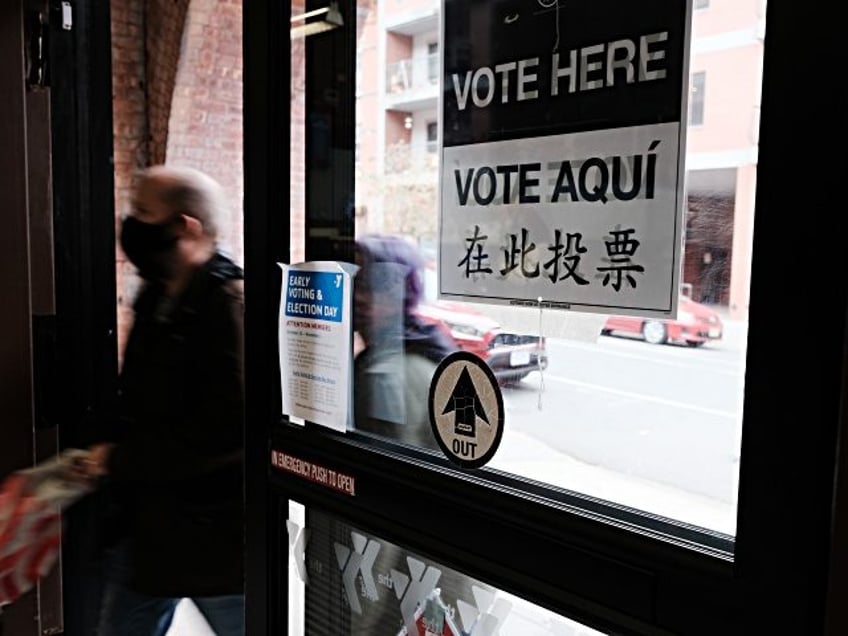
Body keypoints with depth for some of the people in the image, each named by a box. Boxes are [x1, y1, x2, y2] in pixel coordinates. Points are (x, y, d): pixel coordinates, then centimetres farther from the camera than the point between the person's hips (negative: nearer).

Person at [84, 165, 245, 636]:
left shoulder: (228, 303, -21)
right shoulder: (156, 296, 7)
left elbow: (225, 429, -26)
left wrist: (120, 461, -17)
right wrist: (110, 449, 2)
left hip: (213, 531, -8)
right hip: (148, 523, 8)